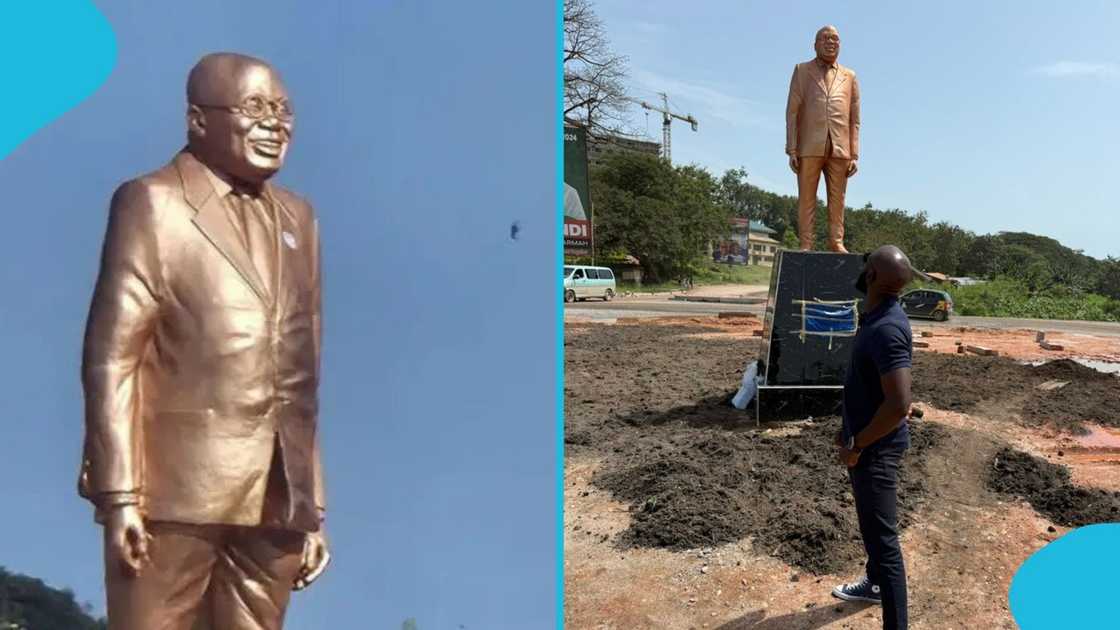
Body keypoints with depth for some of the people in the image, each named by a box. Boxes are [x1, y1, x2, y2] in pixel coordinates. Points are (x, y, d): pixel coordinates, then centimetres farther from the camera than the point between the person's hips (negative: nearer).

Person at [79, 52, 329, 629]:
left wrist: (313, 507, 11)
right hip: (174, 485, -4)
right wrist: (121, 494, -13)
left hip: (276, 499, 5)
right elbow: (111, 356, -6)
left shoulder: (298, 219, 16)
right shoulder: (151, 202, 2)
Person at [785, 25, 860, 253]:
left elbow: (854, 120, 14)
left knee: (837, 198, -1)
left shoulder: (849, 77, 19)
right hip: (810, 146, -2)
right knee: (806, 198, -3)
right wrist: (792, 150, -4)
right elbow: (792, 112, 6)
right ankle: (806, 244, -2)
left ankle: (836, 242, 2)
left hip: (839, 148, 2)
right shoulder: (802, 71, 14)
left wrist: (854, 155, 4)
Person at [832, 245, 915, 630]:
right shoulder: (875, 318, 4)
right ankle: (875, 585, 47)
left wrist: (856, 445, -20)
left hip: (875, 449, -10)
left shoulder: (886, 329, -28)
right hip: (866, 441, 10)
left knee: (882, 537, -3)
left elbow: (899, 404, -32)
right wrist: (850, 430, 19)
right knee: (872, 526, 27)